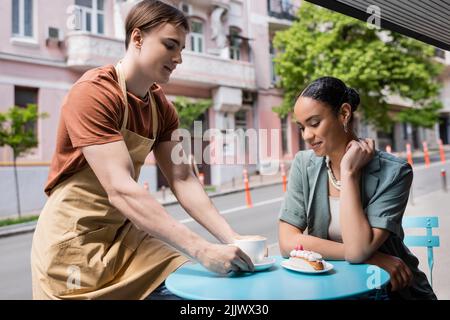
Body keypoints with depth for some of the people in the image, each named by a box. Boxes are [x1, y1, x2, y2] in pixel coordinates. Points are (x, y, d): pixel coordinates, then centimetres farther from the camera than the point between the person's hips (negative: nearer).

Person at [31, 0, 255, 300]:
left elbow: (183, 180, -3)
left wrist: (232, 239, -14)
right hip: (74, 236, -6)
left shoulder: (162, 107, 2)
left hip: (124, 231, 6)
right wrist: (202, 250, -33)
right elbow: (121, 189, -29)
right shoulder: (93, 92, -20)